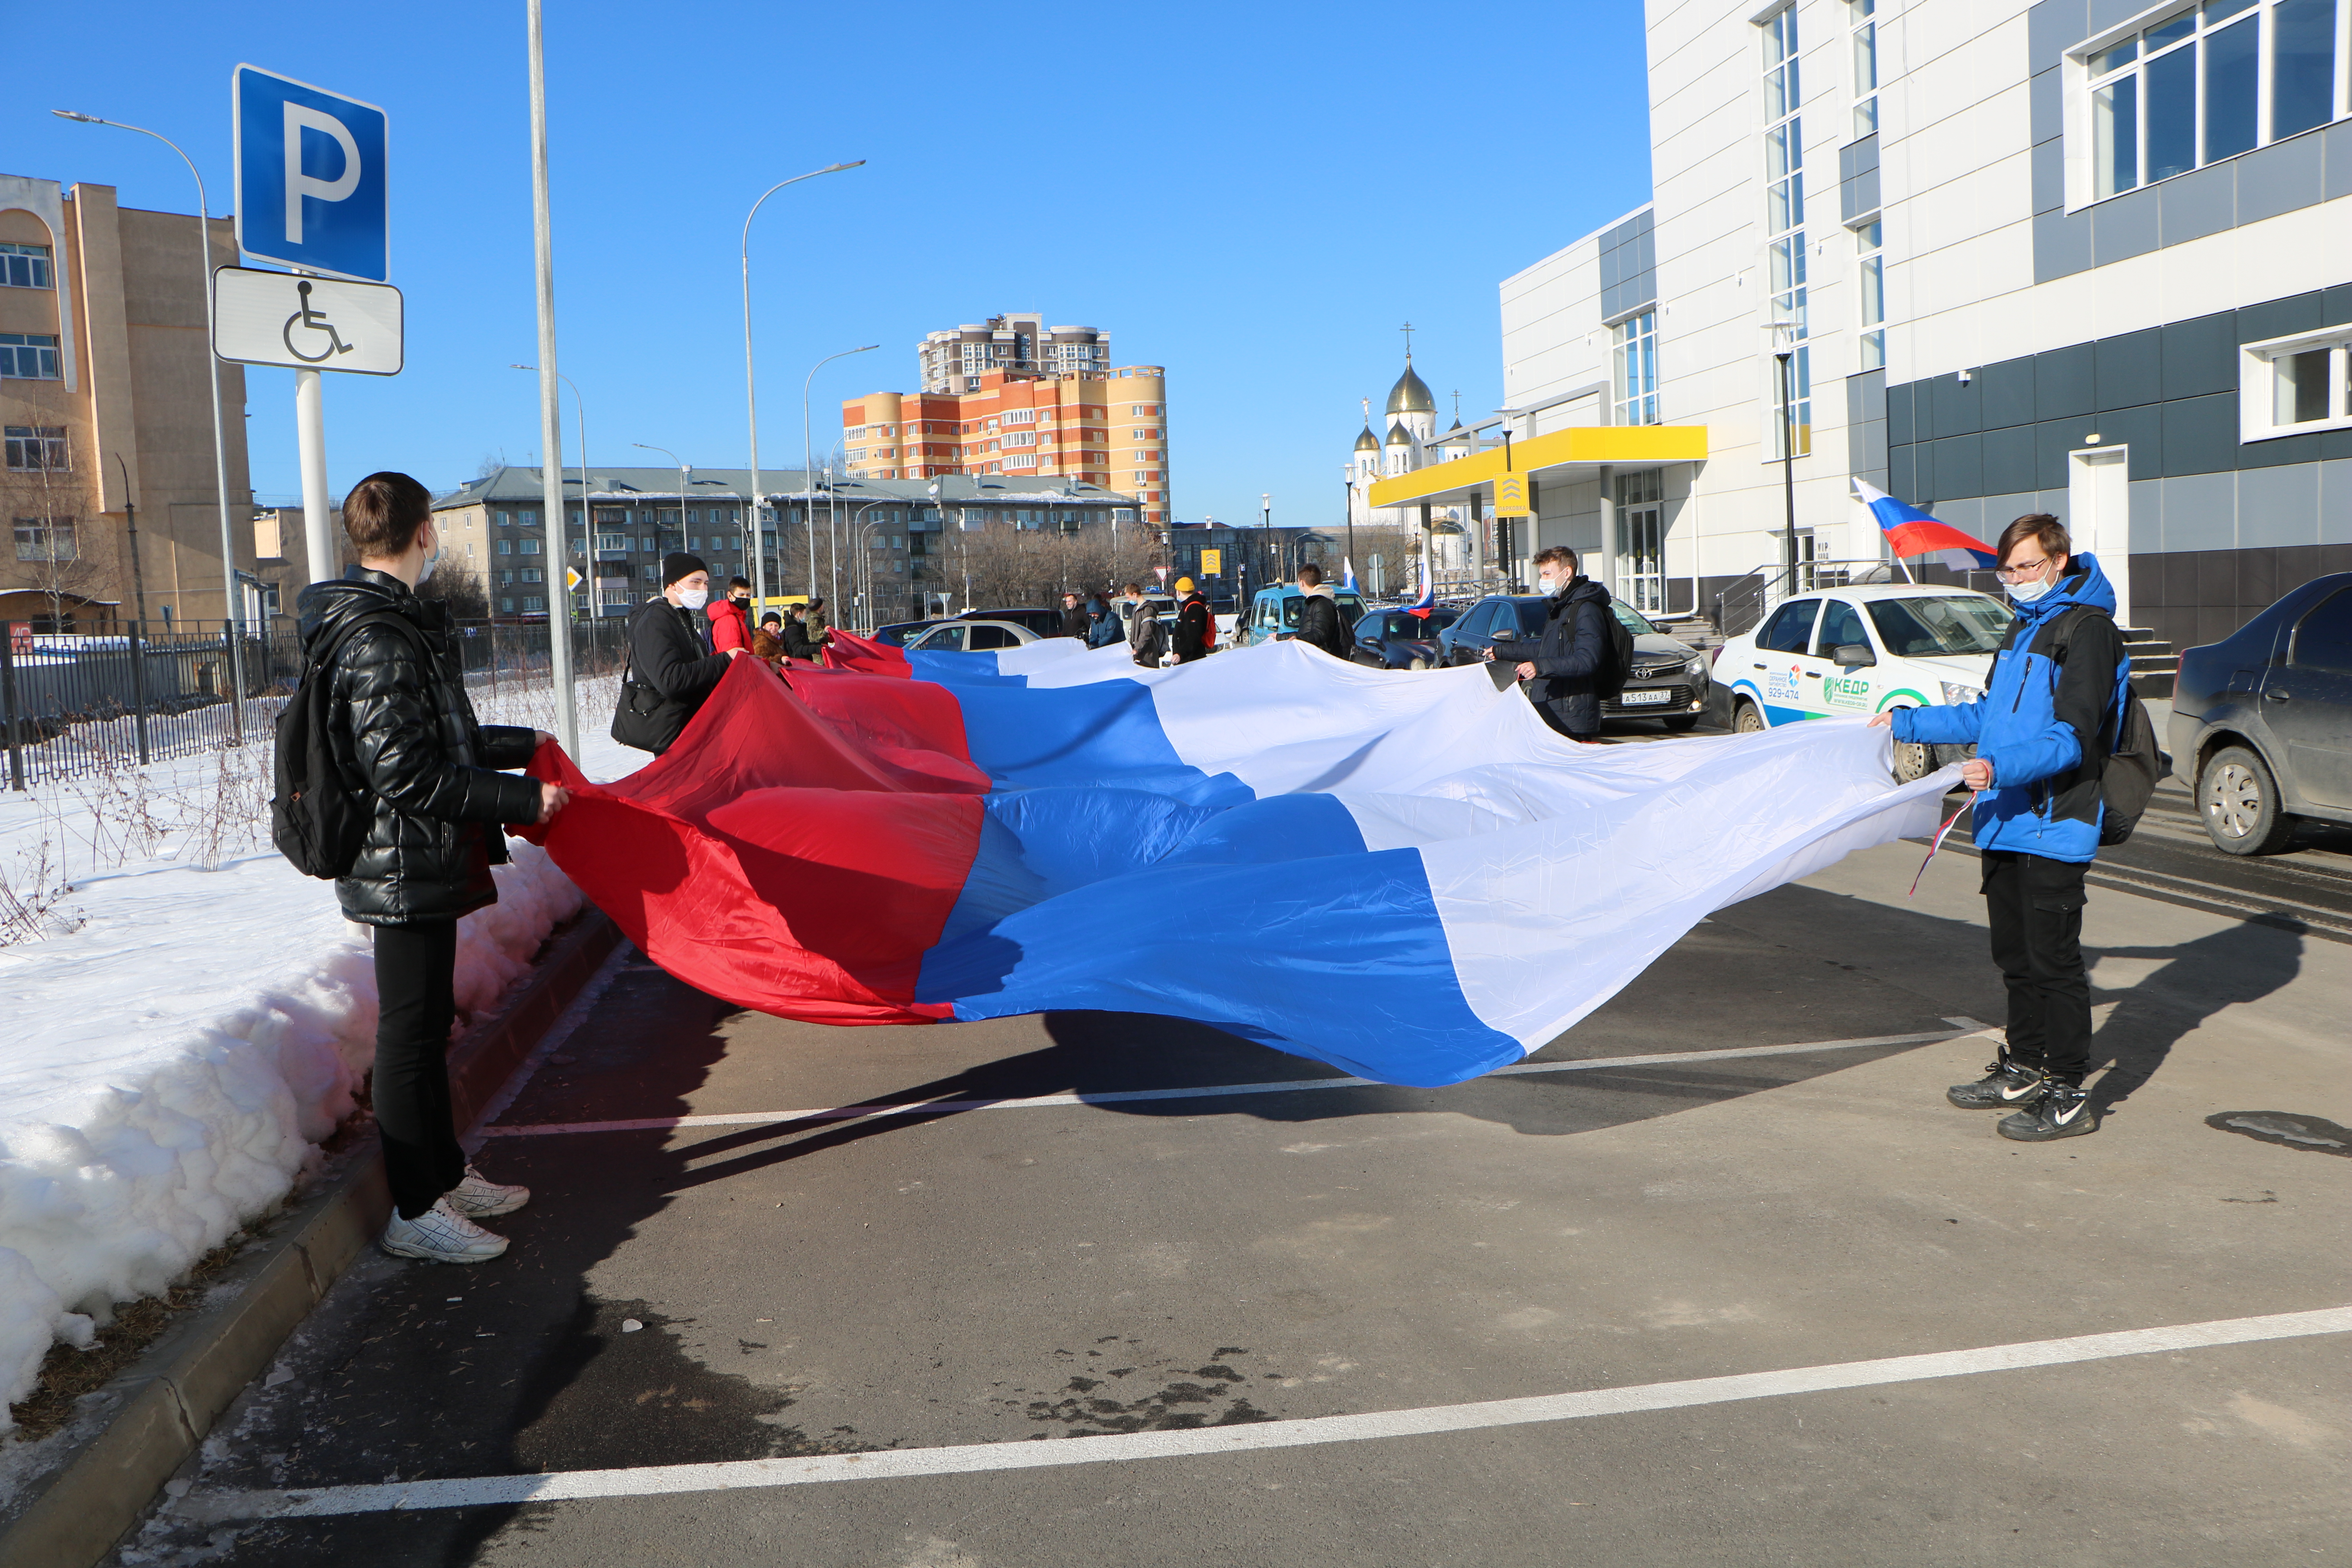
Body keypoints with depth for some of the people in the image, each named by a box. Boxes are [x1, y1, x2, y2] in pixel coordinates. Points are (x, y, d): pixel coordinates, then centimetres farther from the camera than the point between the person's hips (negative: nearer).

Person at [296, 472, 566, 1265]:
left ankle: (444, 1175, 32)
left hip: (419, 866, 11)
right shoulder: (378, 640, -20)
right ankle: (414, 1213, 8)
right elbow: (406, 773, -24)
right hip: (406, 870, -11)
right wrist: (519, 798, -21)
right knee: (411, 1032, -2)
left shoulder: (395, 622, 14)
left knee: (427, 1022, 18)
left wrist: (519, 744, 29)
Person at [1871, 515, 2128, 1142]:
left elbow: (2073, 738, -20)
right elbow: (1988, 716, 30)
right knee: (2015, 956, 16)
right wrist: (1909, 723, 30)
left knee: (2053, 960, -4)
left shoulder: (2087, 629, -11)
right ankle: (2023, 1070, 28)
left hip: (2053, 828, -9)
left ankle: (2068, 1095, 3)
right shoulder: (2024, 628, 19)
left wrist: (2001, 768, -34)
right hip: (2006, 823, 9)